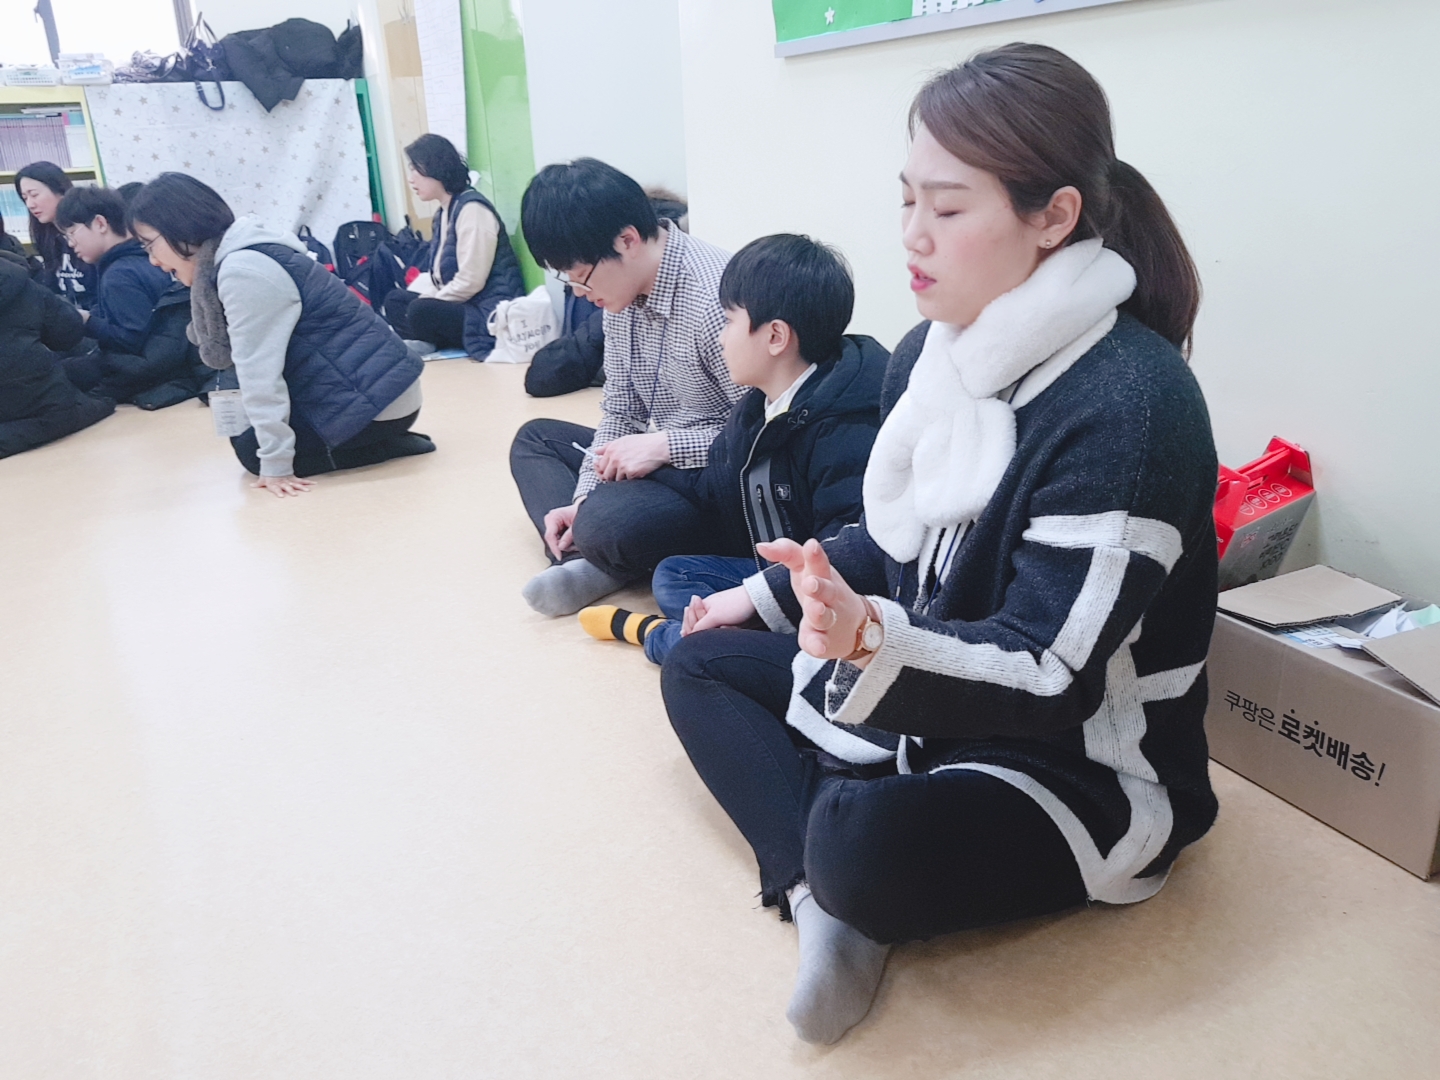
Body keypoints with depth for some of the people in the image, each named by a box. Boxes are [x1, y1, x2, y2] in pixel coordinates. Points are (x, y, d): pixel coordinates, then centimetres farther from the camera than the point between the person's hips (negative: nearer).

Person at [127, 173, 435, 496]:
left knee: (253, 451, 0)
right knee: (245, 436, 19)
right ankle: (382, 440, 12)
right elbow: (257, 362, 13)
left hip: (376, 398, -10)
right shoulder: (235, 260, 10)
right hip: (371, 389, 10)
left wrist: (275, 462, -17)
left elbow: (259, 372, -20)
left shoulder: (244, 271, -21)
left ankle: (392, 445, -3)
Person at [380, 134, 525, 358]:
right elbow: (441, 275, 17)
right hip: (462, 305, 10)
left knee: (421, 312, -29)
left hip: (490, 314, -10)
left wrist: (423, 305, -12)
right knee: (395, 300, 8)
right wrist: (421, 299, -2)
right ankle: (426, 343, -13)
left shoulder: (472, 208, -15)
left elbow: (470, 281, -21)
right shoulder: (444, 212, 14)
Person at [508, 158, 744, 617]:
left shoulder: (713, 301, -26)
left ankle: (593, 559, 1)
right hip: (656, 463, 10)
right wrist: (580, 499, -2)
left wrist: (664, 445, -25)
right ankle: (582, 559, -9)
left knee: (606, 524, -36)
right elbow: (620, 412, 8)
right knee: (534, 437, 16)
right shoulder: (623, 289, 3)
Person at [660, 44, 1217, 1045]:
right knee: (699, 667, 7)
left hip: (1081, 765, -8)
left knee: (867, 845, -37)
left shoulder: (1128, 404, -26)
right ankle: (825, 897, -13)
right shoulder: (927, 354, -1)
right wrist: (766, 595, 13)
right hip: (919, 693, 9)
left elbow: (1049, 679, -28)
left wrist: (873, 644, -44)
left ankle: (839, 889, 1)